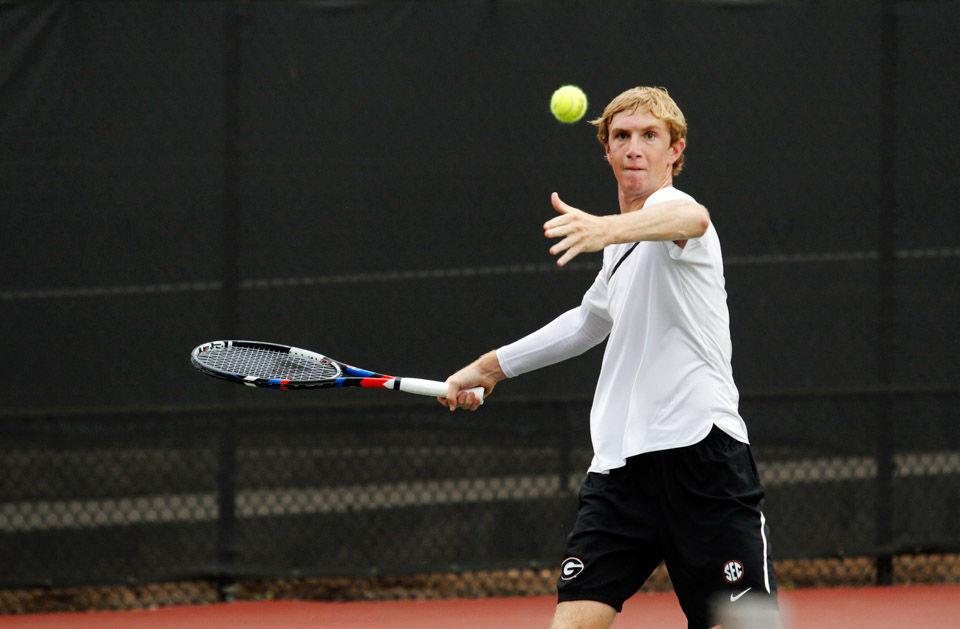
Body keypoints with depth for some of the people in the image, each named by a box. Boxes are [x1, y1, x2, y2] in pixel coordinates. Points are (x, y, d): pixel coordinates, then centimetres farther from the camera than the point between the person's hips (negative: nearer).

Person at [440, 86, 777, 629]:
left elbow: (690, 219, -33)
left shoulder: (669, 206, -6)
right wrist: (490, 367, 47)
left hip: (702, 455, -7)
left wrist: (605, 230, -53)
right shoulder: (624, 247, 22)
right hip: (619, 463, 7)